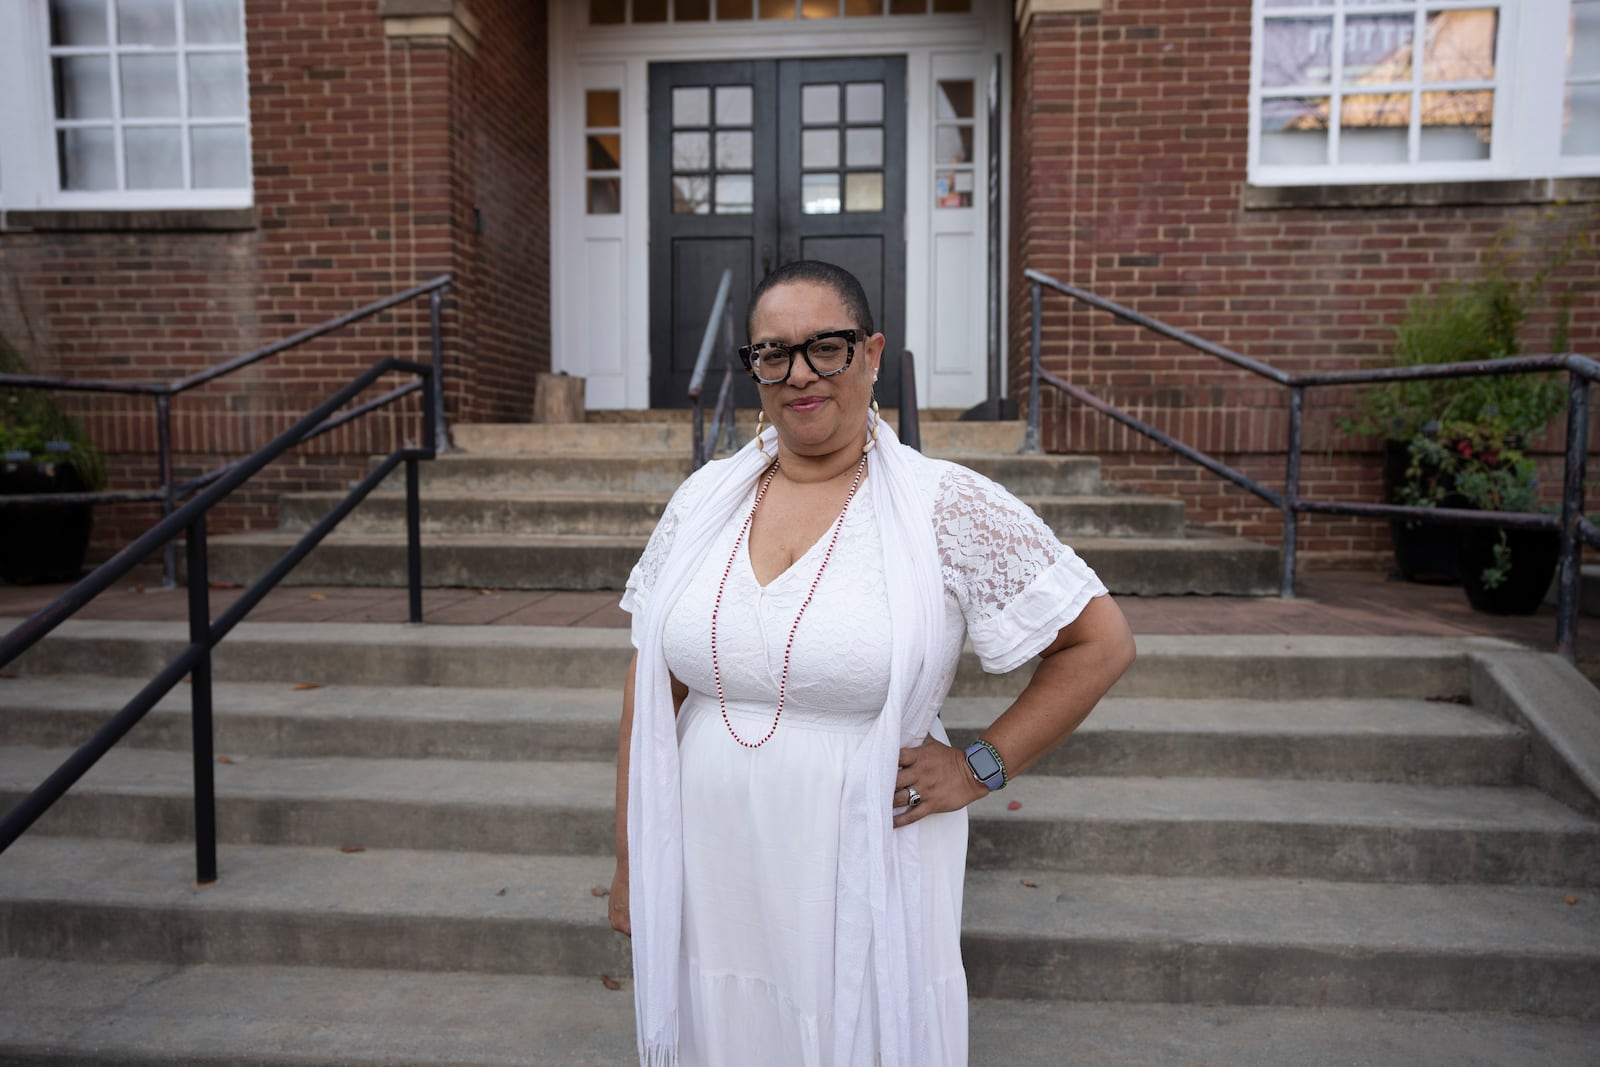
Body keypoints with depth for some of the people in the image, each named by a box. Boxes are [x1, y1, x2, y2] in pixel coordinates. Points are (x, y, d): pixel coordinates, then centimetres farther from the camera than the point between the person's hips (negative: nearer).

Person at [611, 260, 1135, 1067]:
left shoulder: (949, 508, -11)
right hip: (711, 883, 4)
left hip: (867, 882, -3)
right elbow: (650, 689, 6)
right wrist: (631, 860, 7)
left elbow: (1100, 643, -5)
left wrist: (981, 768, -8)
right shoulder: (702, 499, 1)